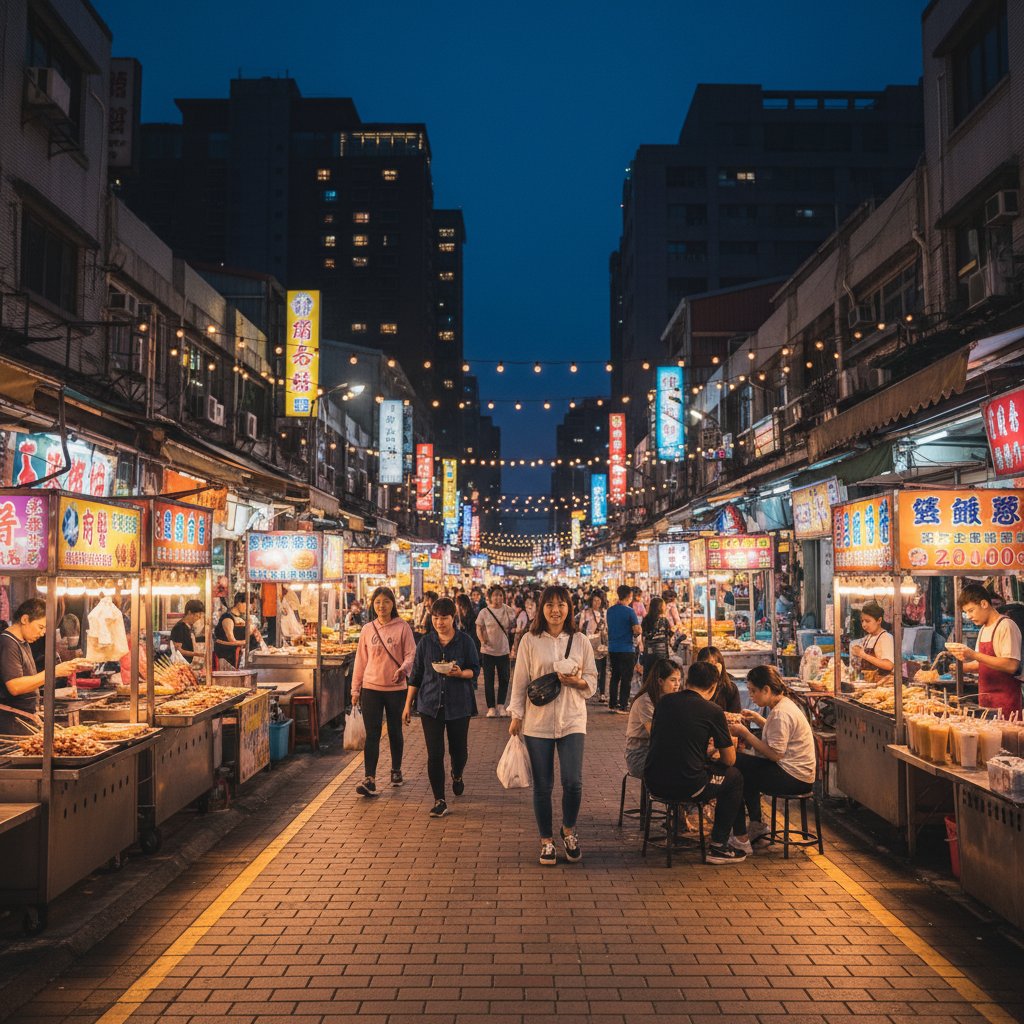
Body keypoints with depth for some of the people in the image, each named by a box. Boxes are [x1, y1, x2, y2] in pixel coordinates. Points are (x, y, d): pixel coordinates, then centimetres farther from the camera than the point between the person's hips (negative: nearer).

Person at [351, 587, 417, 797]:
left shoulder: (402, 627, -3)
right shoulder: (367, 629, 5)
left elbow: (411, 654, -6)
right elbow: (360, 660, 9)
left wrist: (403, 669, -27)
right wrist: (355, 688, 8)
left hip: (396, 688, -1)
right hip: (371, 688, 1)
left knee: (395, 732, 13)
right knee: (372, 734, -3)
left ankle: (396, 771, 31)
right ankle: (369, 780, -5)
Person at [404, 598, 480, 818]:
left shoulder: (465, 641, -2)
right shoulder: (426, 642, 3)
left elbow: (474, 670, 1)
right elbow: (416, 675, 7)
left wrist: (460, 673, -22)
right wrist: (408, 705, 7)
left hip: (458, 705, -1)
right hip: (430, 704, 1)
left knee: (459, 750, 10)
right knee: (434, 754, -3)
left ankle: (457, 776, 45)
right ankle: (439, 801, 8)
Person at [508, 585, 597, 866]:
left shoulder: (580, 641, 4)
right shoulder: (530, 641, 0)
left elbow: (592, 682, 8)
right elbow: (520, 681, 3)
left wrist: (577, 682, -12)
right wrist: (516, 716, 1)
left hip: (572, 721, 1)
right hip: (537, 722, 0)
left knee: (573, 781, -9)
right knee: (542, 785, 5)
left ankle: (569, 830, 20)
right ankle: (546, 841, 24)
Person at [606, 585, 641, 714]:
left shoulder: (610, 610, 6)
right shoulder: (629, 611, -13)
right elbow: (637, 630, -17)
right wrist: (635, 634, 5)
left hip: (612, 649, 6)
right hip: (627, 649, -6)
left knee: (614, 677, 13)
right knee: (626, 679, 1)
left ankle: (612, 704, 16)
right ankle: (622, 706, 2)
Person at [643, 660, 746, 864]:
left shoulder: (665, 701, 8)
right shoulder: (713, 711, -5)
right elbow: (729, 760, 1)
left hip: (653, 784, 6)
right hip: (686, 787, -6)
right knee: (734, 777, 19)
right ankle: (718, 847, 18)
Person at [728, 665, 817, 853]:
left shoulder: (781, 713, -21)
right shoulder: (784, 703, 10)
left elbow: (775, 754, -24)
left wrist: (745, 733, -18)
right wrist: (758, 719, 11)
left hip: (793, 778, -11)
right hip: (797, 774, 11)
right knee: (744, 766, 23)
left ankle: (741, 839, -6)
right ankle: (757, 825, 26)